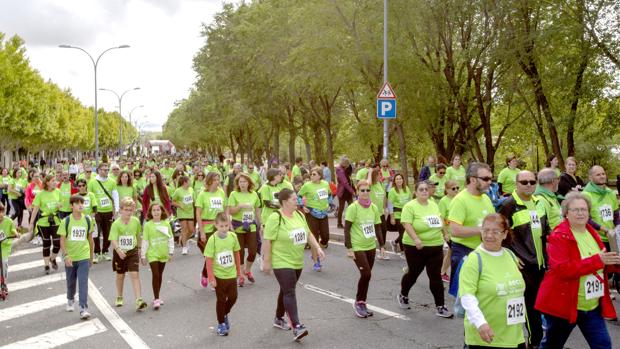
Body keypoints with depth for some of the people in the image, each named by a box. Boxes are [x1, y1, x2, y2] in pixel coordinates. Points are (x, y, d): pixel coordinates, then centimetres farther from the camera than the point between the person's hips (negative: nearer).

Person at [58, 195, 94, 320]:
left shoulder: (87, 220, -1)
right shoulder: (66, 221, -6)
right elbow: (62, 240, -6)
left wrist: (91, 255, 13)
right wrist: (66, 255, -17)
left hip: (84, 257, 0)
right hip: (70, 257, 0)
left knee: (83, 283, -9)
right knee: (71, 282, 18)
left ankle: (83, 309, -10)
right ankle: (70, 300, 45)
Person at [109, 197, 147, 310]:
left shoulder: (136, 221, -5)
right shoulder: (116, 224, -15)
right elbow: (113, 240, -23)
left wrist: (140, 249, 17)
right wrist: (119, 250, -38)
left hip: (133, 252, 0)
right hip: (120, 253, 0)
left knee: (135, 275, -11)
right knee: (120, 275, 18)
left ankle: (139, 300, -15)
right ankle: (119, 297, 39)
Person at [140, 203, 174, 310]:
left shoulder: (166, 224, -1)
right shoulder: (148, 225, -7)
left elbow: (171, 239, 5)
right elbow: (145, 241, -5)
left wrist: (170, 252, 3)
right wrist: (143, 256, -4)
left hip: (163, 254, 3)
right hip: (152, 254, -3)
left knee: (160, 275, 12)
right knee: (155, 275, -9)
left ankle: (156, 297, 25)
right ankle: (156, 299, -6)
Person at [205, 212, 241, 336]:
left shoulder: (233, 236, -7)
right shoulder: (213, 239, -17)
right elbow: (208, 260, -14)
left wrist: (239, 271, 12)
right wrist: (211, 278, -15)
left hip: (231, 274, 3)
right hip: (219, 275, -3)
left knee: (233, 297, 9)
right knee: (221, 300, 7)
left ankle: (225, 314, 37)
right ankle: (221, 324, 24)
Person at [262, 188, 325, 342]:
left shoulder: (299, 215, 7)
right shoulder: (275, 218, -17)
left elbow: (308, 234, 15)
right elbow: (267, 241, -16)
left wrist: (318, 248, 3)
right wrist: (266, 261, -16)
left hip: (297, 262, 8)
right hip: (282, 263, -8)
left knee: (286, 291, 18)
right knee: (289, 293, -13)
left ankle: (278, 319, 35)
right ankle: (296, 327, -17)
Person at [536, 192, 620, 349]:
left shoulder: (592, 233, 8)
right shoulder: (558, 236, -14)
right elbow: (562, 269, -27)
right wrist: (597, 260, -28)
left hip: (593, 306, 6)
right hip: (564, 304, -6)